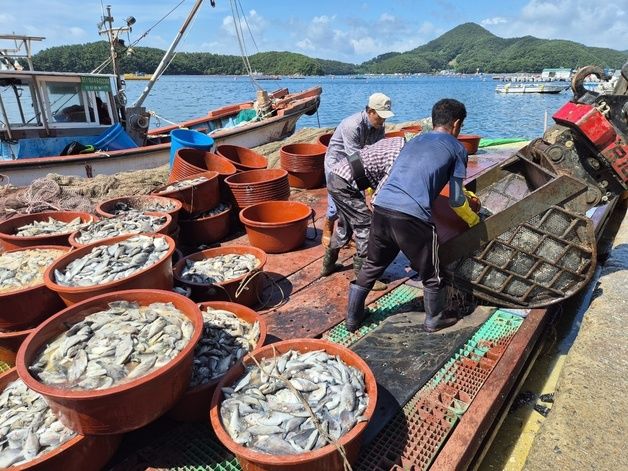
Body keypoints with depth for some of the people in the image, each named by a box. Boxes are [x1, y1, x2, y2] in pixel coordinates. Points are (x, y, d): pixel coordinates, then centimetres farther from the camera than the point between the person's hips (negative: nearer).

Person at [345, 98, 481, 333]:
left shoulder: (414, 141, 27)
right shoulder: (457, 149, 11)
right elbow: (456, 201, 11)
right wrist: (473, 220, 33)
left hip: (381, 208, 6)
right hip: (412, 217, -5)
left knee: (371, 267, 23)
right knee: (431, 273, 18)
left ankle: (352, 317, 35)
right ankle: (435, 319, 38)